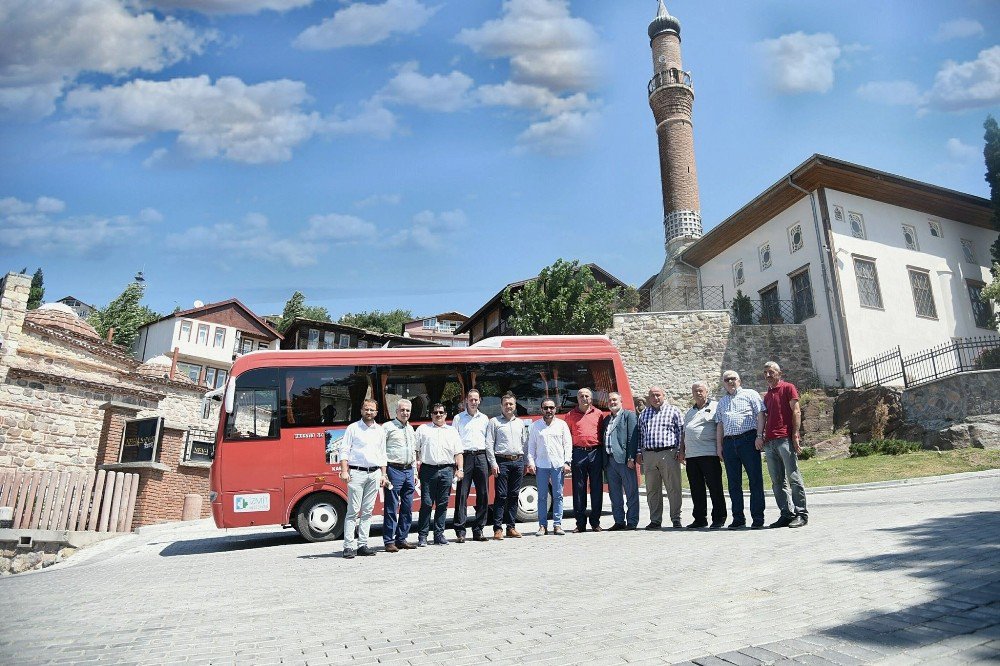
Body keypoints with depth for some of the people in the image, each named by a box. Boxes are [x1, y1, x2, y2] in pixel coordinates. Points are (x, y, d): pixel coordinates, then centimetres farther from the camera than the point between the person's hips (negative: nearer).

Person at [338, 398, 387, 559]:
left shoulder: (380, 431, 15)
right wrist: (344, 471, -11)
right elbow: (344, 450, -1)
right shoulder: (353, 428, 3)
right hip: (356, 473, -4)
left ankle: (362, 545, 11)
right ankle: (349, 546, -2)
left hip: (374, 474, 4)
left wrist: (383, 474, 13)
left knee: (367, 511, 6)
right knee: (353, 511, -5)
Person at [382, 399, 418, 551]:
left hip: (408, 470, 7)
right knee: (391, 508, -4)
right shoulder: (388, 426, -2)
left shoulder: (411, 429, 19)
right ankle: (389, 542, 1)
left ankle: (401, 539, 16)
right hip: (394, 470, -7)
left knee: (407, 508, 8)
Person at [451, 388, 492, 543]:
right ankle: (460, 532, 0)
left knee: (483, 495, 3)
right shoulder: (458, 418, 7)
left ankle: (478, 531, 12)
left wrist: (493, 462, 10)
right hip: (465, 456, -3)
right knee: (462, 495, -5)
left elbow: (489, 441, 16)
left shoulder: (484, 418, 15)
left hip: (481, 457, 3)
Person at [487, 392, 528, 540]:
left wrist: (526, 463, 9)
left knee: (514, 495, 6)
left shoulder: (520, 423, 17)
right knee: (501, 496, -5)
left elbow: (525, 444, 16)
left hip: (518, 461, 4)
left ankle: (511, 527, 13)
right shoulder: (494, 422, 4)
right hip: (502, 462, -4)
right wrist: (494, 463, -9)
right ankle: (498, 528, -1)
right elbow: (489, 444, -2)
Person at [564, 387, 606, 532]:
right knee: (579, 488, 3)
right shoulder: (570, 415, 10)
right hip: (578, 453, 0)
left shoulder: (598, 414, 10)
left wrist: (603, 454, 0)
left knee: (597, 488, 4)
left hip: (595, 452, 0)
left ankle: (595, 522, 13)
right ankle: (580, 523, 10)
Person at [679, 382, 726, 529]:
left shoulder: (715, 407, 3)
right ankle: (700, 519, 14)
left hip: (709, 454, -6)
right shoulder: (689, 412, 23)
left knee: (715, 487, -2)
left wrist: (720, 448, -12)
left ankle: (718, 518, 6)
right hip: (691, 455, 6)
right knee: (696, 489, 7)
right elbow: (684, 433, 25)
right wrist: (682, 450, 16)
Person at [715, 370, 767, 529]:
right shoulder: (721, 401, 21)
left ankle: (758, 518, 2)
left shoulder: (750, 394, 8)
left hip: (748, 439, -4)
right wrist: (719, 445, 11)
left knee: (755, 479, -3)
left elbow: (760, 415, 0)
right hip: (729, 443, 5)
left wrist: (759, 436, -11)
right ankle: (738, 518, 11)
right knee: (734, 482, 5)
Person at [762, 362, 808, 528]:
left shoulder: (788, 388, 5)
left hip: (786, 439, -7)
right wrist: (762, 438, 14)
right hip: (769, 441, 7)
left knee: (793, 477, -5)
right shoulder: (767, 395, 24)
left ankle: (801, 514, 0)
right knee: (777, 481, 4)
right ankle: (787, 514, 9)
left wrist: (795, 435, -13)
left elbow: (796, 412, -3)